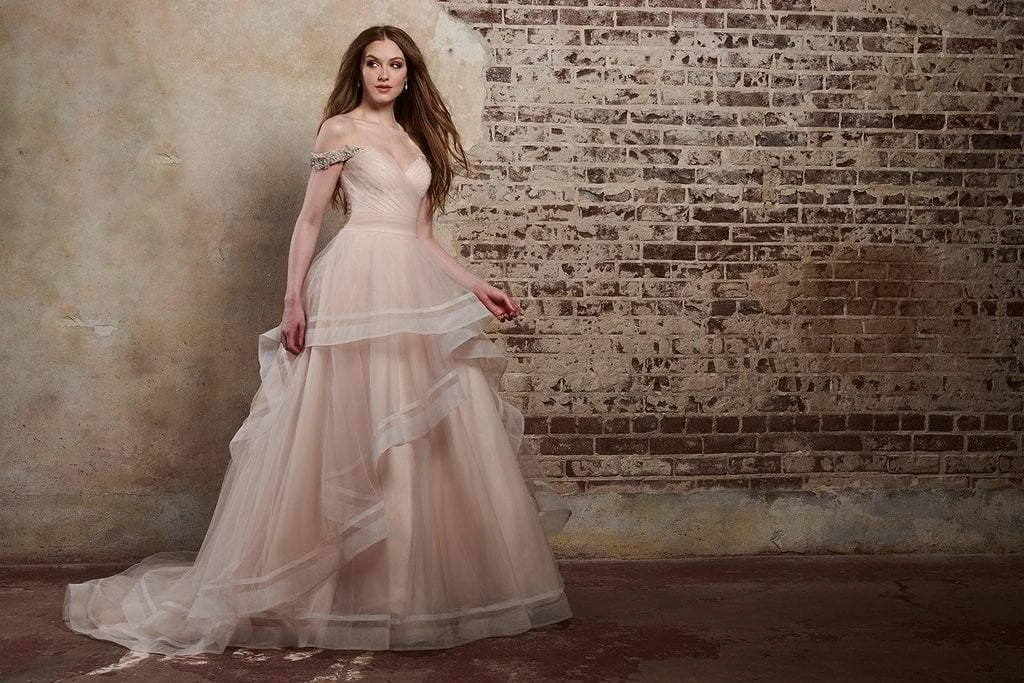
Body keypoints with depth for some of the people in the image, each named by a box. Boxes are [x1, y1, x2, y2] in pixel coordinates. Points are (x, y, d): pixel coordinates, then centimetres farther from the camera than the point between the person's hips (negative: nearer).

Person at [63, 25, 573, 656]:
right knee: (354, 431, -6)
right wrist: (294, 301, -9)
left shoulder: (419, 140, 21)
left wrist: (476, 286, 14)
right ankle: (355, 589, 6)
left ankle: (429, 584, 14)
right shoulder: (340, 129, 5)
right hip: (360, 283, -6)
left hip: (417, 291, 6)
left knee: (435, 438, 4)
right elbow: (309, 219, 0)